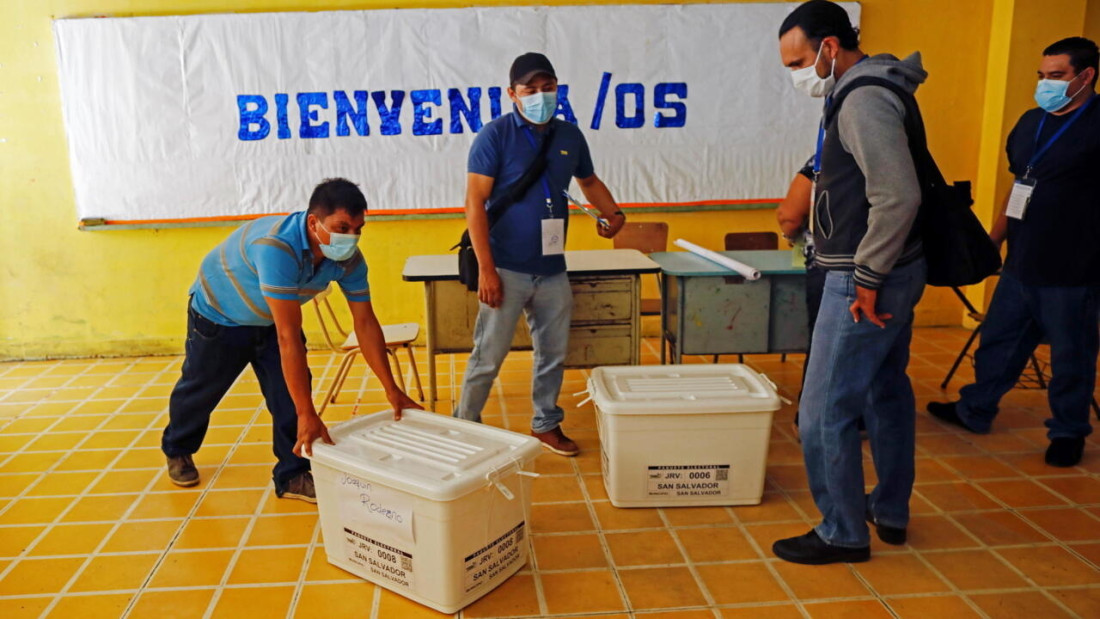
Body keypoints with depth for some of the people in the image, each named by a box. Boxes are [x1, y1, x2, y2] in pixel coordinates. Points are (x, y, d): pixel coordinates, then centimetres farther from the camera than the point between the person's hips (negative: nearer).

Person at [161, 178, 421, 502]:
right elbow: (288, 336, -47)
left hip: (270, 319, 5)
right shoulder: (278, 247, -45)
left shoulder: (350, 260, -25)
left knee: (290, 391, -6)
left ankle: (292, 475, 10)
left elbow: (365, 323, -18)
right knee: (200, 389, 16)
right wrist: (307, 415, -46)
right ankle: (177, 450, 44)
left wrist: (392, 390, -20)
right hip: (219, 313, -4)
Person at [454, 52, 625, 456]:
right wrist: (486, 269, -18)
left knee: (554, 353, 14)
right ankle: (464, 426, 20)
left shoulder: (570, 136, 7)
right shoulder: (495, 136, -8)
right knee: (489, 356, 1)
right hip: (507, 270, -5)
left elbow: (589, 181, 26)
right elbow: (475, 204, -13)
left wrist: (614, 214, 8)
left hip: (552, 270, 5)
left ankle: (546, 425, 32)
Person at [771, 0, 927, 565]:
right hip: (890, 274, 11)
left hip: (865, 284, -11)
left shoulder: (864, 99, -18)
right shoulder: (866, 93, 12)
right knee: (887, 393, 19)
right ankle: (890, 512, 35)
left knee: (825, 411, -2)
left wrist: (867, 277, -20)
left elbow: (899, 196, -26)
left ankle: (842, 534, 13)